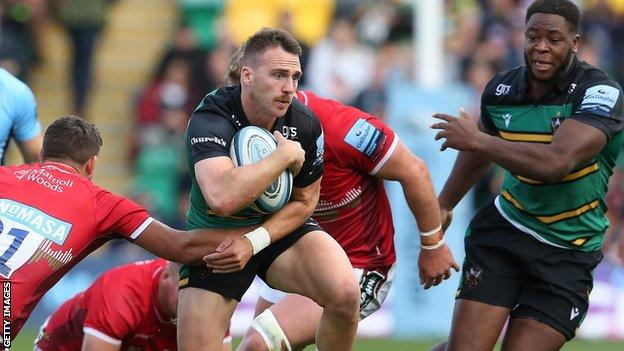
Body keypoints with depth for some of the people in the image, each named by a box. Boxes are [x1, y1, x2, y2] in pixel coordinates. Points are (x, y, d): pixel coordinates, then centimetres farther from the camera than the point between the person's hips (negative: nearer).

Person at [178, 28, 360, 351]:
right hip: (214, 239, -2)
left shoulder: (305, 124, -13)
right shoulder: (209, 120, -27)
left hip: (280, 228, 2)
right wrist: (285, 156, -33)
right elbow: (222, 198, -44)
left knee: (346, 294, -25)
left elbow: (304, 201, 1)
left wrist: (255, 240, -16)